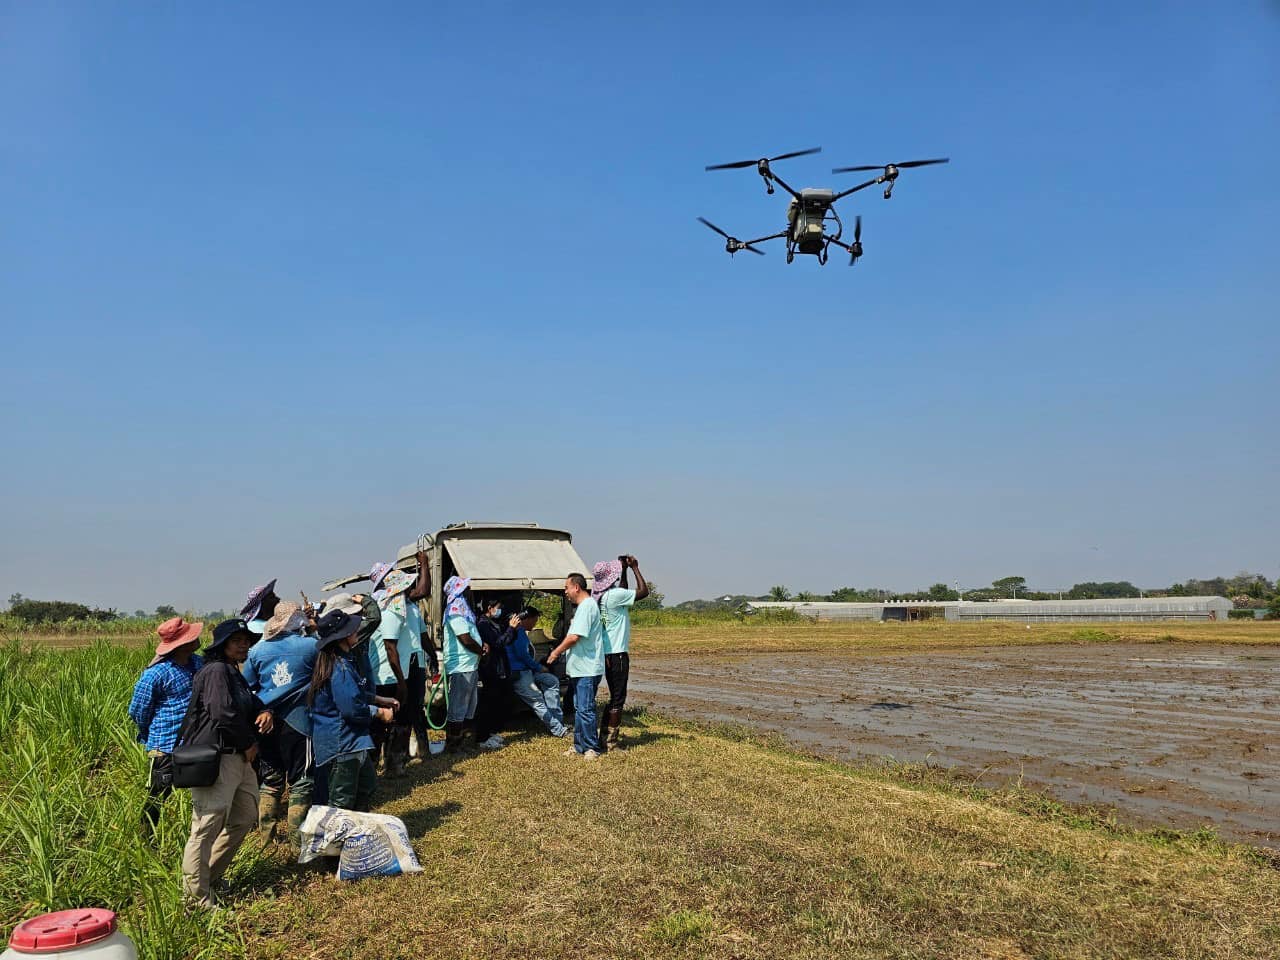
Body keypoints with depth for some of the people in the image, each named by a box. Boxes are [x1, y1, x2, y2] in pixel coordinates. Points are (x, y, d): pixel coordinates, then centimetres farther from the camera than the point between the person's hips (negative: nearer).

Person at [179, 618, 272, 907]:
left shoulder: (234, 674, 19)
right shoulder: (216, 671, -13)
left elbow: (251, 702, 22)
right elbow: (224, 714, -22)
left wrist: (264, 712, -3)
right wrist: (248, 744, -11)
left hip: (238, 758, 11)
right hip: (216, 759, -11)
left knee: (246, 816, 19)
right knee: (208, 826, -7)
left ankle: (211, 876, 31)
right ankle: (197, 895, 0)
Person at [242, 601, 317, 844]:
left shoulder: (257, 650, 2)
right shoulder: (310, 646, -10)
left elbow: (246, 686, 11)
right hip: (297, 721, -4)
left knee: (271, 778, 18)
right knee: (300, 779, 6)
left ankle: (267, 829, 25)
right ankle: (297, 833, 9)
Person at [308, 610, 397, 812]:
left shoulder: (345, 660, 9)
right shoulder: (339, 668, -24)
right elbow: (352, 708, -26)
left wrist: (381, 700, 14)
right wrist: (380, 712, -11)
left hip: (353, 741, 11)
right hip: (341, 744, -11)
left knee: (367, 787, 24)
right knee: (342, 802, 0)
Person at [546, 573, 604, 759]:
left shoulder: (587, 606, -17)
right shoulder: (583, 606, 17)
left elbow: (574, 637, -22)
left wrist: (556, 652, -11)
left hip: (587, 669, -11)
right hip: (580, 667, 11)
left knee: (585, 709, -5)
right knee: (579, 709, 15)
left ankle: (592, 748, 3)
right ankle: (579, 746, 23)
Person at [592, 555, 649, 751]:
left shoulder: (600, 596, 9)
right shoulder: (614, 595, -17)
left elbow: (624, 595, 27)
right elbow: (643, 591, -14)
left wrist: (624, 570, 21)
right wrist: (635, 568, -4)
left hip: (607, 654, 9)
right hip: (617, 653, -9)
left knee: (615, 696, 18)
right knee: (618, 698, -1)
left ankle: (605, 736, 21)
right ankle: (611, 742, 3)